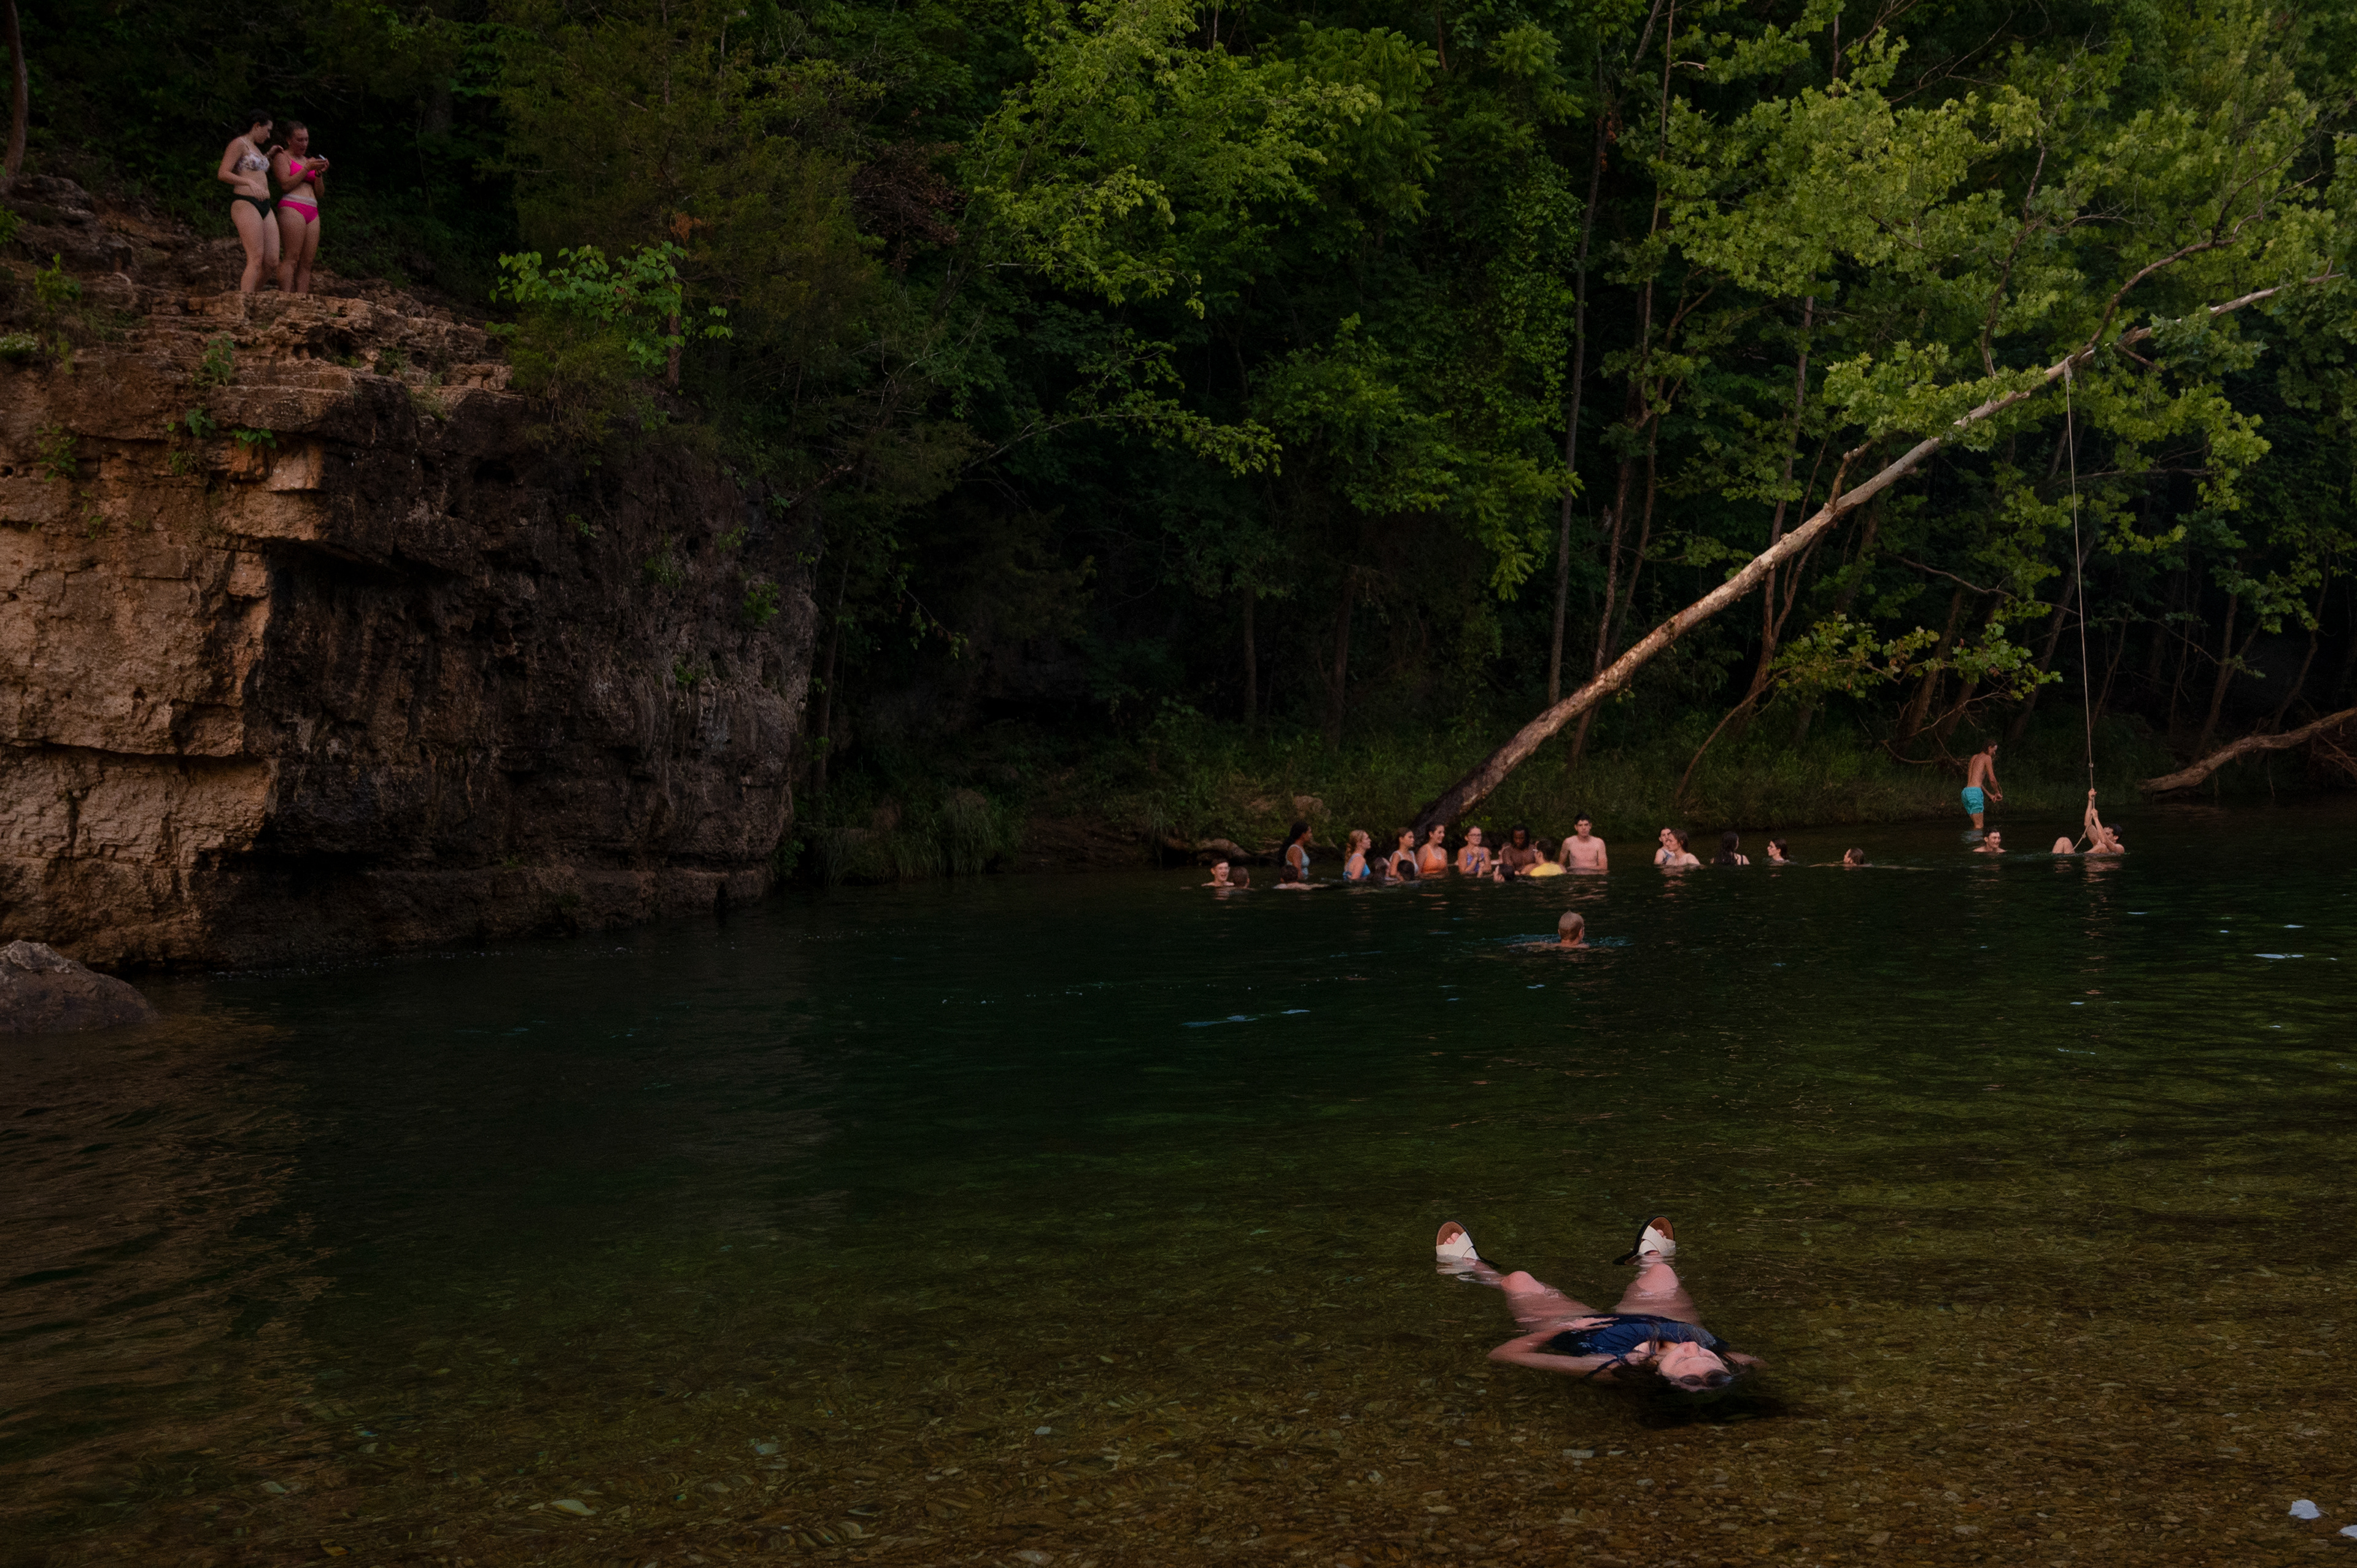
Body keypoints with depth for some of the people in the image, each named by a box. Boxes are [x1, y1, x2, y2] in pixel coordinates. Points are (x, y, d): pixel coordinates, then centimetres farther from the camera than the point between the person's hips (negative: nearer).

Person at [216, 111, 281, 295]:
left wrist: (269, 155, 36)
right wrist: (250, 182, -27)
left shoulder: (255, 148, 23)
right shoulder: (238, 144, -4)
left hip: (264, 207, 9)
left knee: (272, 262, 0)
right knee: (256, 260, -18)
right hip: (245, 204, -9)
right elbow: (223, 174, -15)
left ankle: (245, 286, 20)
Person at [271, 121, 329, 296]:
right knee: (291, 259, -16)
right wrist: (308, 169, -9)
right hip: (292, 208, -7)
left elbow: (320, 193, 19)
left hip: (312, 212, 7)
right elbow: (286, 185, -7)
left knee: (306, 263, -3)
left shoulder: (309, 161, 26)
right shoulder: (282, 157, 8)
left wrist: (319, 174, 2)